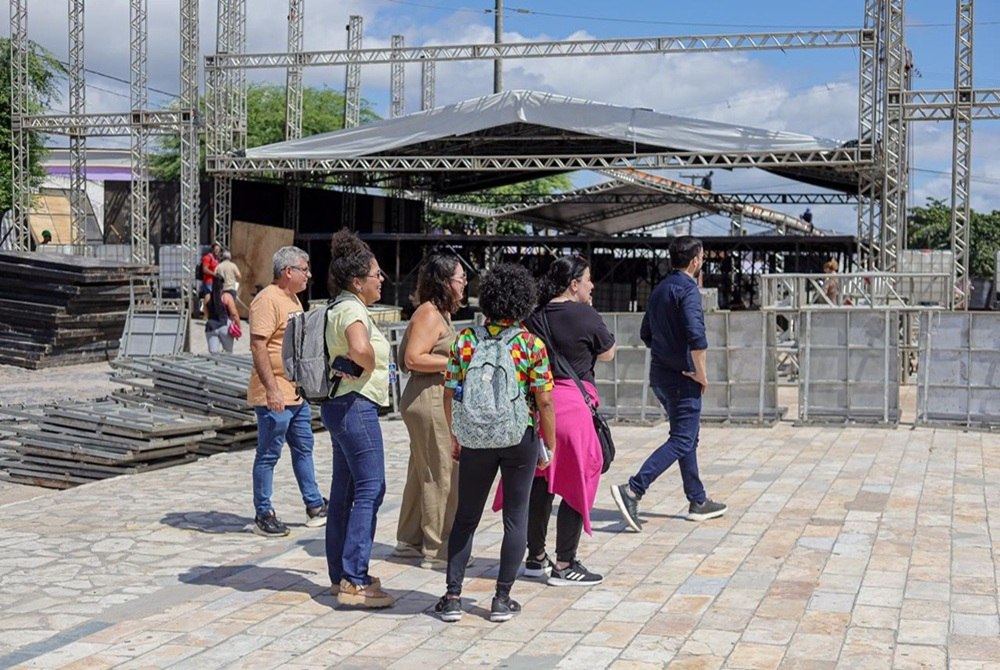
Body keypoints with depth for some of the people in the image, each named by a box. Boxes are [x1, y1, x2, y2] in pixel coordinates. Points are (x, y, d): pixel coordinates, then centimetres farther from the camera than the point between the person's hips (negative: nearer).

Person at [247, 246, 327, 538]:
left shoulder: (293, 299, 15)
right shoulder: (267, 300, -16)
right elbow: (258, 346, -23)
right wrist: (272, 389, -27)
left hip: (298, 393, 10)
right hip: (275, 396, -10)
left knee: (303, 449, 17)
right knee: (268, 455, 0)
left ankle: (314, 506, 27)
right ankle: (263, 515, 8)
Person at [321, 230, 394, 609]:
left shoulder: (338, 309, 15)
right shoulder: (353, 310, -16)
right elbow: (360, 349, -35)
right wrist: (370, 368, -16)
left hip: (340, 405, 11)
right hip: (356, 406, -11)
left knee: (344, 490, 13)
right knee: (370, 489, -10)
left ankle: (340, 576, 20)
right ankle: (354, 581, -10)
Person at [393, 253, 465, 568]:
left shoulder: (439, 312, 17)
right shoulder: (429, 313, -15)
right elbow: (413, 359, -22)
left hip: (437, 400, 11)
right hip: (430, 401, -11)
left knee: (423, 472, 16)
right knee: (441, 475, -5)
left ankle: (410, 541, 25)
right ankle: (437, 550, 2)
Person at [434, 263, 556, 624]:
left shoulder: (465, 339, -3)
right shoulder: (531, 345, -8)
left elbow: (449, 393, -1)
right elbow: (544, 402, -9)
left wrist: (455, 437, 12)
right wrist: (550, 446, 2)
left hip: (476, 438, 2)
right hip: (521, 439, -2)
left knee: (466, 517, 12)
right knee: (515, 517, 9)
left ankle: (453, 597, 11)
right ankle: (502, 599, 12)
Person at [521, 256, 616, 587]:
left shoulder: (534, 318, 7)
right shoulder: (586, 316, -9)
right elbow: (608, 353, 7)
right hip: (572, 404, -6)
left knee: (539, 483, 14)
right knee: (577, 485, 2)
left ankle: (535, 557, 24)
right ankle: (564, 566, 4)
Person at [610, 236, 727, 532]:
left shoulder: (659, 289, 13)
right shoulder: (687, 289, -15)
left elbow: (646, 333, 21)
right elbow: (696, 335, -27)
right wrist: (701, 373, -17)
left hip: (660, 374, 9)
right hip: (683, 377, -9)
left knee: (687, 437, 17)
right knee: (681, 441, -8)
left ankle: (698, 502, 23)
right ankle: (633, 490, -18)